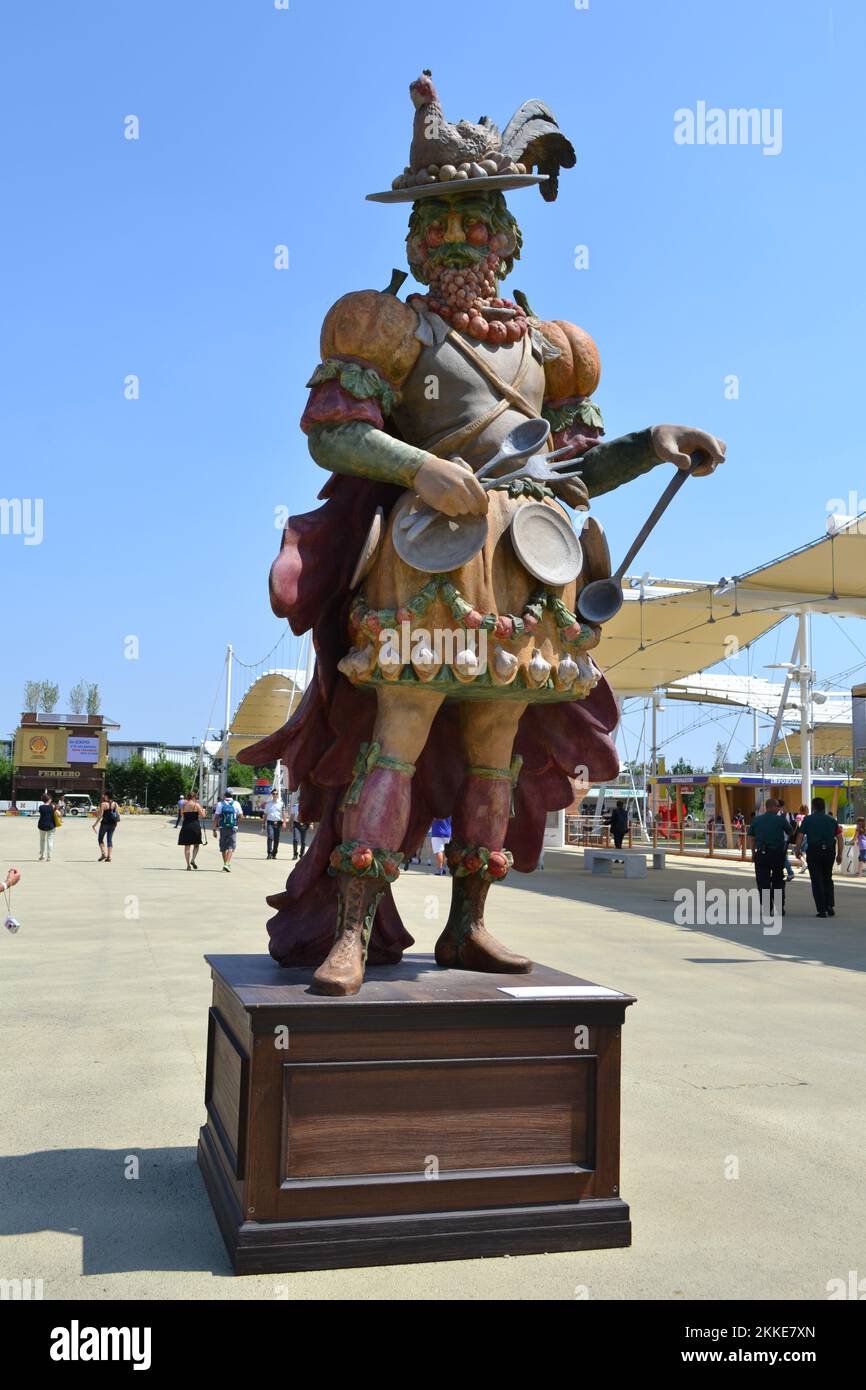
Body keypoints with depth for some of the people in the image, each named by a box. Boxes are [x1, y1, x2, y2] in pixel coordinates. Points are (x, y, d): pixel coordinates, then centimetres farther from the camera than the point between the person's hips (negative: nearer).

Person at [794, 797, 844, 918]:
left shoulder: (808, 819, -1)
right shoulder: (832, 820, 8)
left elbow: (800, 836, -6)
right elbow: (839, 837, 5)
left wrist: (797, 850, 5)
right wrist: (839, 854, 10)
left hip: (813, 852, -3)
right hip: (829, 852, 3)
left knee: (817, 881, 3)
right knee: (828, 879, 19)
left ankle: (822, 910, 0)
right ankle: (830, 906, 10)